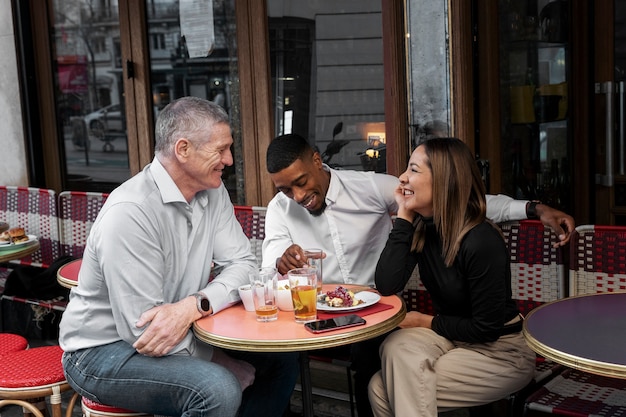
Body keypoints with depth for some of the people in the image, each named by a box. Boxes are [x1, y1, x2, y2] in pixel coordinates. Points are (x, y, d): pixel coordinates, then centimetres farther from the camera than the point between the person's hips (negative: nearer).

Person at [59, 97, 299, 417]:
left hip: (180, 332, 8)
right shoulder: (130, 212, -27)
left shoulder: (212, 193, -2)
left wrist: (194, 306, -25)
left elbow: (243, 264, -4)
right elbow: (143, 331, -27)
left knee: (282, 357, 1)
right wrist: (229, 367, -20)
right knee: (219, 390, -31)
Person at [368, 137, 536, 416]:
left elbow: (486, 328, -19)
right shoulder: (421, 227, -5)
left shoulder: (482, 242, -25)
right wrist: (404, 216, -16)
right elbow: (387, 286, -17)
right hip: (451, 336, 6)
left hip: (501, 351, -6)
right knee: (396, 347, -24)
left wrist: (427, 322, -9)